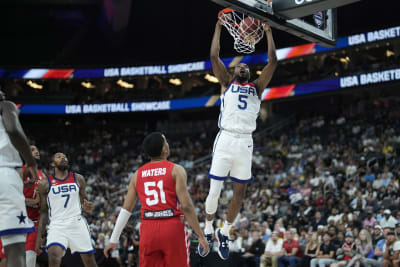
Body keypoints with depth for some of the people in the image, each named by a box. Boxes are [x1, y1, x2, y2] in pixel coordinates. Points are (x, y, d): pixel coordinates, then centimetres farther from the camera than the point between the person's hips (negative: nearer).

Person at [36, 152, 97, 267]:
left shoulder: (78, 179, 10)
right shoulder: (45, 183, 4)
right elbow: (44, 212, 7)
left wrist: (86, 207, -9)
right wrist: (39, 236, 0)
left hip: (77, 223, 3)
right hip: (57, 225, -3)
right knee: (54, 258, -26)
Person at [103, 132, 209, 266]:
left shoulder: (137, 175, 11)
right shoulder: (176, 170, -1)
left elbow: (126, 209, 11)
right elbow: (186, 206, -10)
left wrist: (113, 240, 17)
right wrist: (200, 235, -6)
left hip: (148, 228, 3)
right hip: (172, 227, -3)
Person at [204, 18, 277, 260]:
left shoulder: (257, 87, 19)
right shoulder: (227, 83, 15)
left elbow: (273, 61, 13)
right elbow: (214, 56, 7)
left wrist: (268, 32, 16)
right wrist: (219, 28, 13)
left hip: (246, 143, 3)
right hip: (226, 140, -2)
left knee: (240, 192, 6)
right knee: (214, 191, -3)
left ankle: (225, 233, 22)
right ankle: (208, 230, 18)